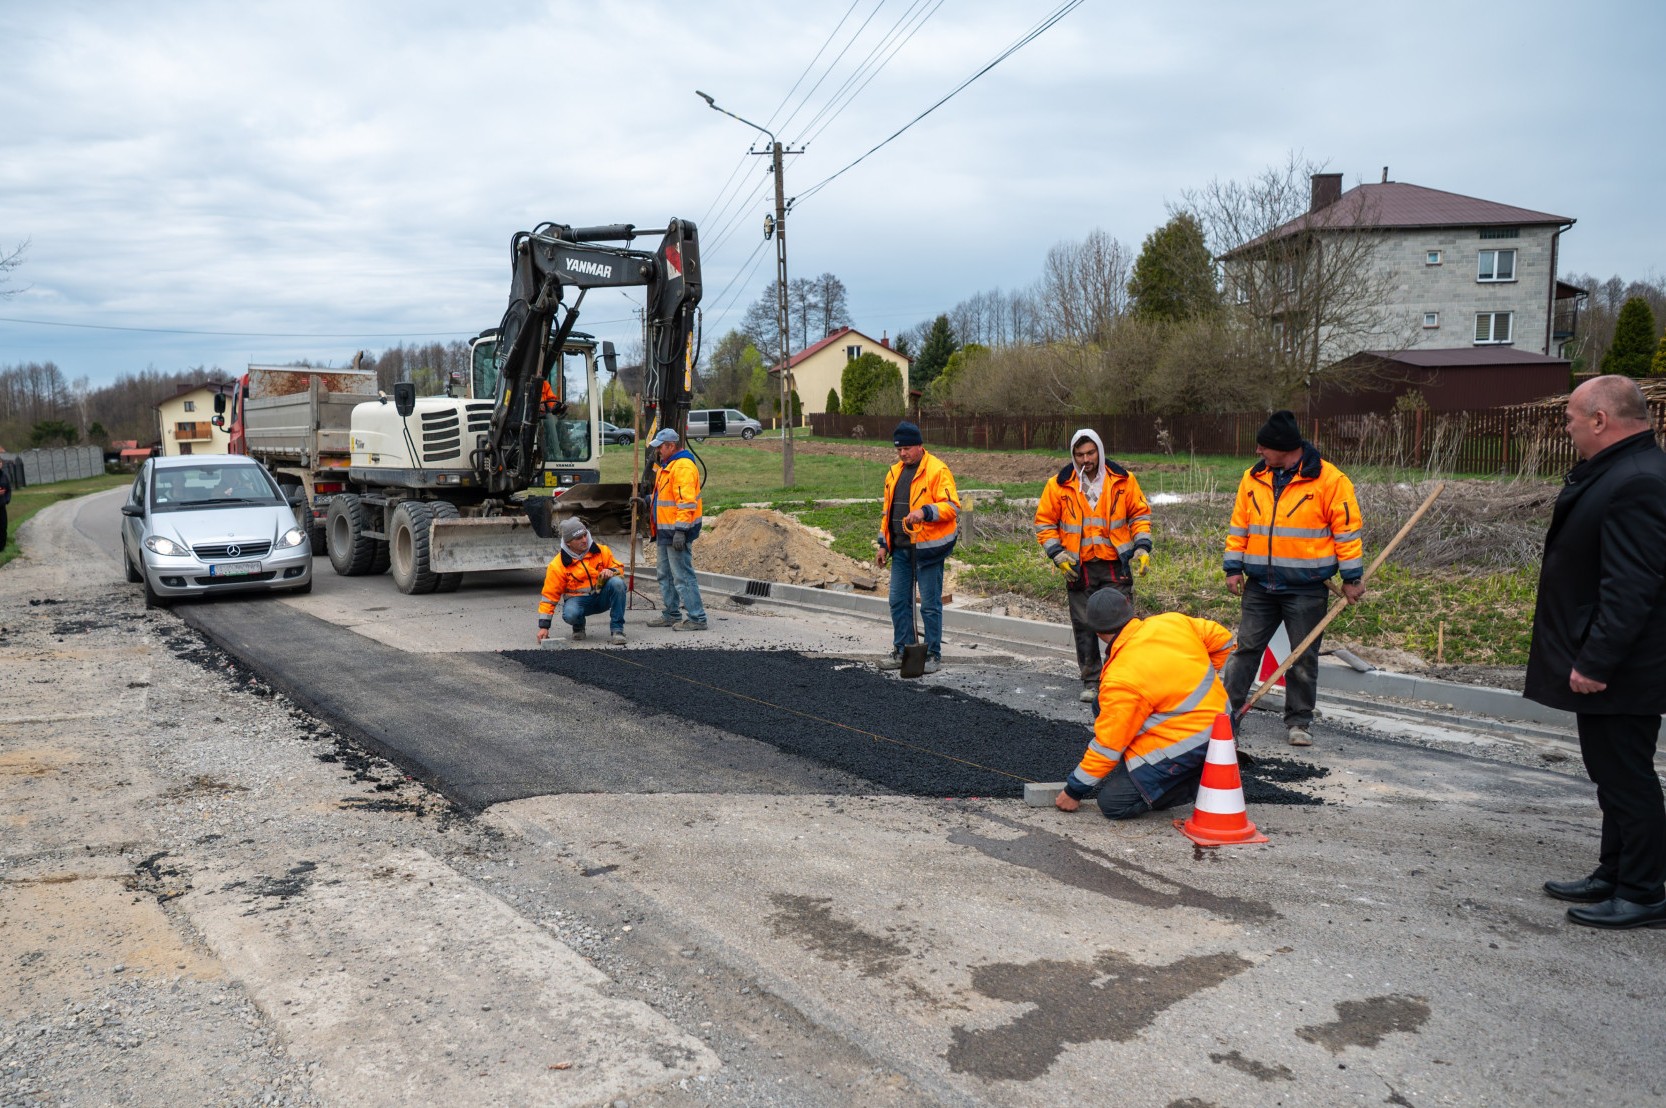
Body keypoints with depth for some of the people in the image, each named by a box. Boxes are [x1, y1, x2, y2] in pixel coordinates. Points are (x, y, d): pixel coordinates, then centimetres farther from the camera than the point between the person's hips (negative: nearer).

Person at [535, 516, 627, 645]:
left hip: (602, 597, 2)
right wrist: (544, 626, -10)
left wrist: (611, 571, -20)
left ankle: (617, 630, -20)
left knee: (617, 582, -29)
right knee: (569, 614, -37)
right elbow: (549, 596, -6)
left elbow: (617, 567, 8)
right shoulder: (557, 565, -8)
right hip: (578, 600, -2)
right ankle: (579, 627, 4)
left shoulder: (601, 551, -3)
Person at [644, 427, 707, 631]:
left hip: (677, 532, -11)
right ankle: (671, 615, 26)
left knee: (683, 576, -10)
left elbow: (687, 502, -25)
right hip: (665, 532, 11)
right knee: (665, 574, 17)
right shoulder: (666, 466, 17)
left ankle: (697, 618, -6)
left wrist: (680, 530, -28)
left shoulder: (683, 467, -17)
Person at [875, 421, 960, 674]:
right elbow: (888, 511, 21)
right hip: (900, 548, 7)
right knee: (898, 601, 12)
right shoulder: (895, 473, 15)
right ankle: (902, 651, 23)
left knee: (930, 604, 0)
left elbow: (952, 506, -16)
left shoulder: (937, 470, -9)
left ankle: (933, 655, 10)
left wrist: (925, 512, -30)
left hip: (927, 548, -7)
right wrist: (883, 544, 17)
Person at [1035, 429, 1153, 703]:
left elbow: (1139, 514, 10)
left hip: (1116, 565, 0)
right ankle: (1091, 682, 17)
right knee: (1084, 627, 6)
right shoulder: (1059, 485, 0)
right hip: (1079, 567, 1)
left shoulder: (1123, 480, 1)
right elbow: (1044, 523, 5)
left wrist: (1142, 547, -1)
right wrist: (1058, 554, -5)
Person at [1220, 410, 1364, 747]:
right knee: (1246, 647, 6)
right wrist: (1234, 567, 6)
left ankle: (1298, 722, 18)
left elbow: (1347, 531, -7)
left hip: (1306, 588, -3)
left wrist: (1352, 577, -7)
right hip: (1260, 585, 4)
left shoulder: (1330, 480, -10)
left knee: (1303, 657, 6)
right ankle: (1227, 710, 13)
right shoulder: (1253, 478, 4)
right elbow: (1239, 527, 10)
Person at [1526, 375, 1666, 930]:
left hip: (1620, 672, -11)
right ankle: (1613, 877, 31)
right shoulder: (1612, 473, 11)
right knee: (1616, 776, 19)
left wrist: (1595, 662, -25)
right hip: (1605, 663, 11)